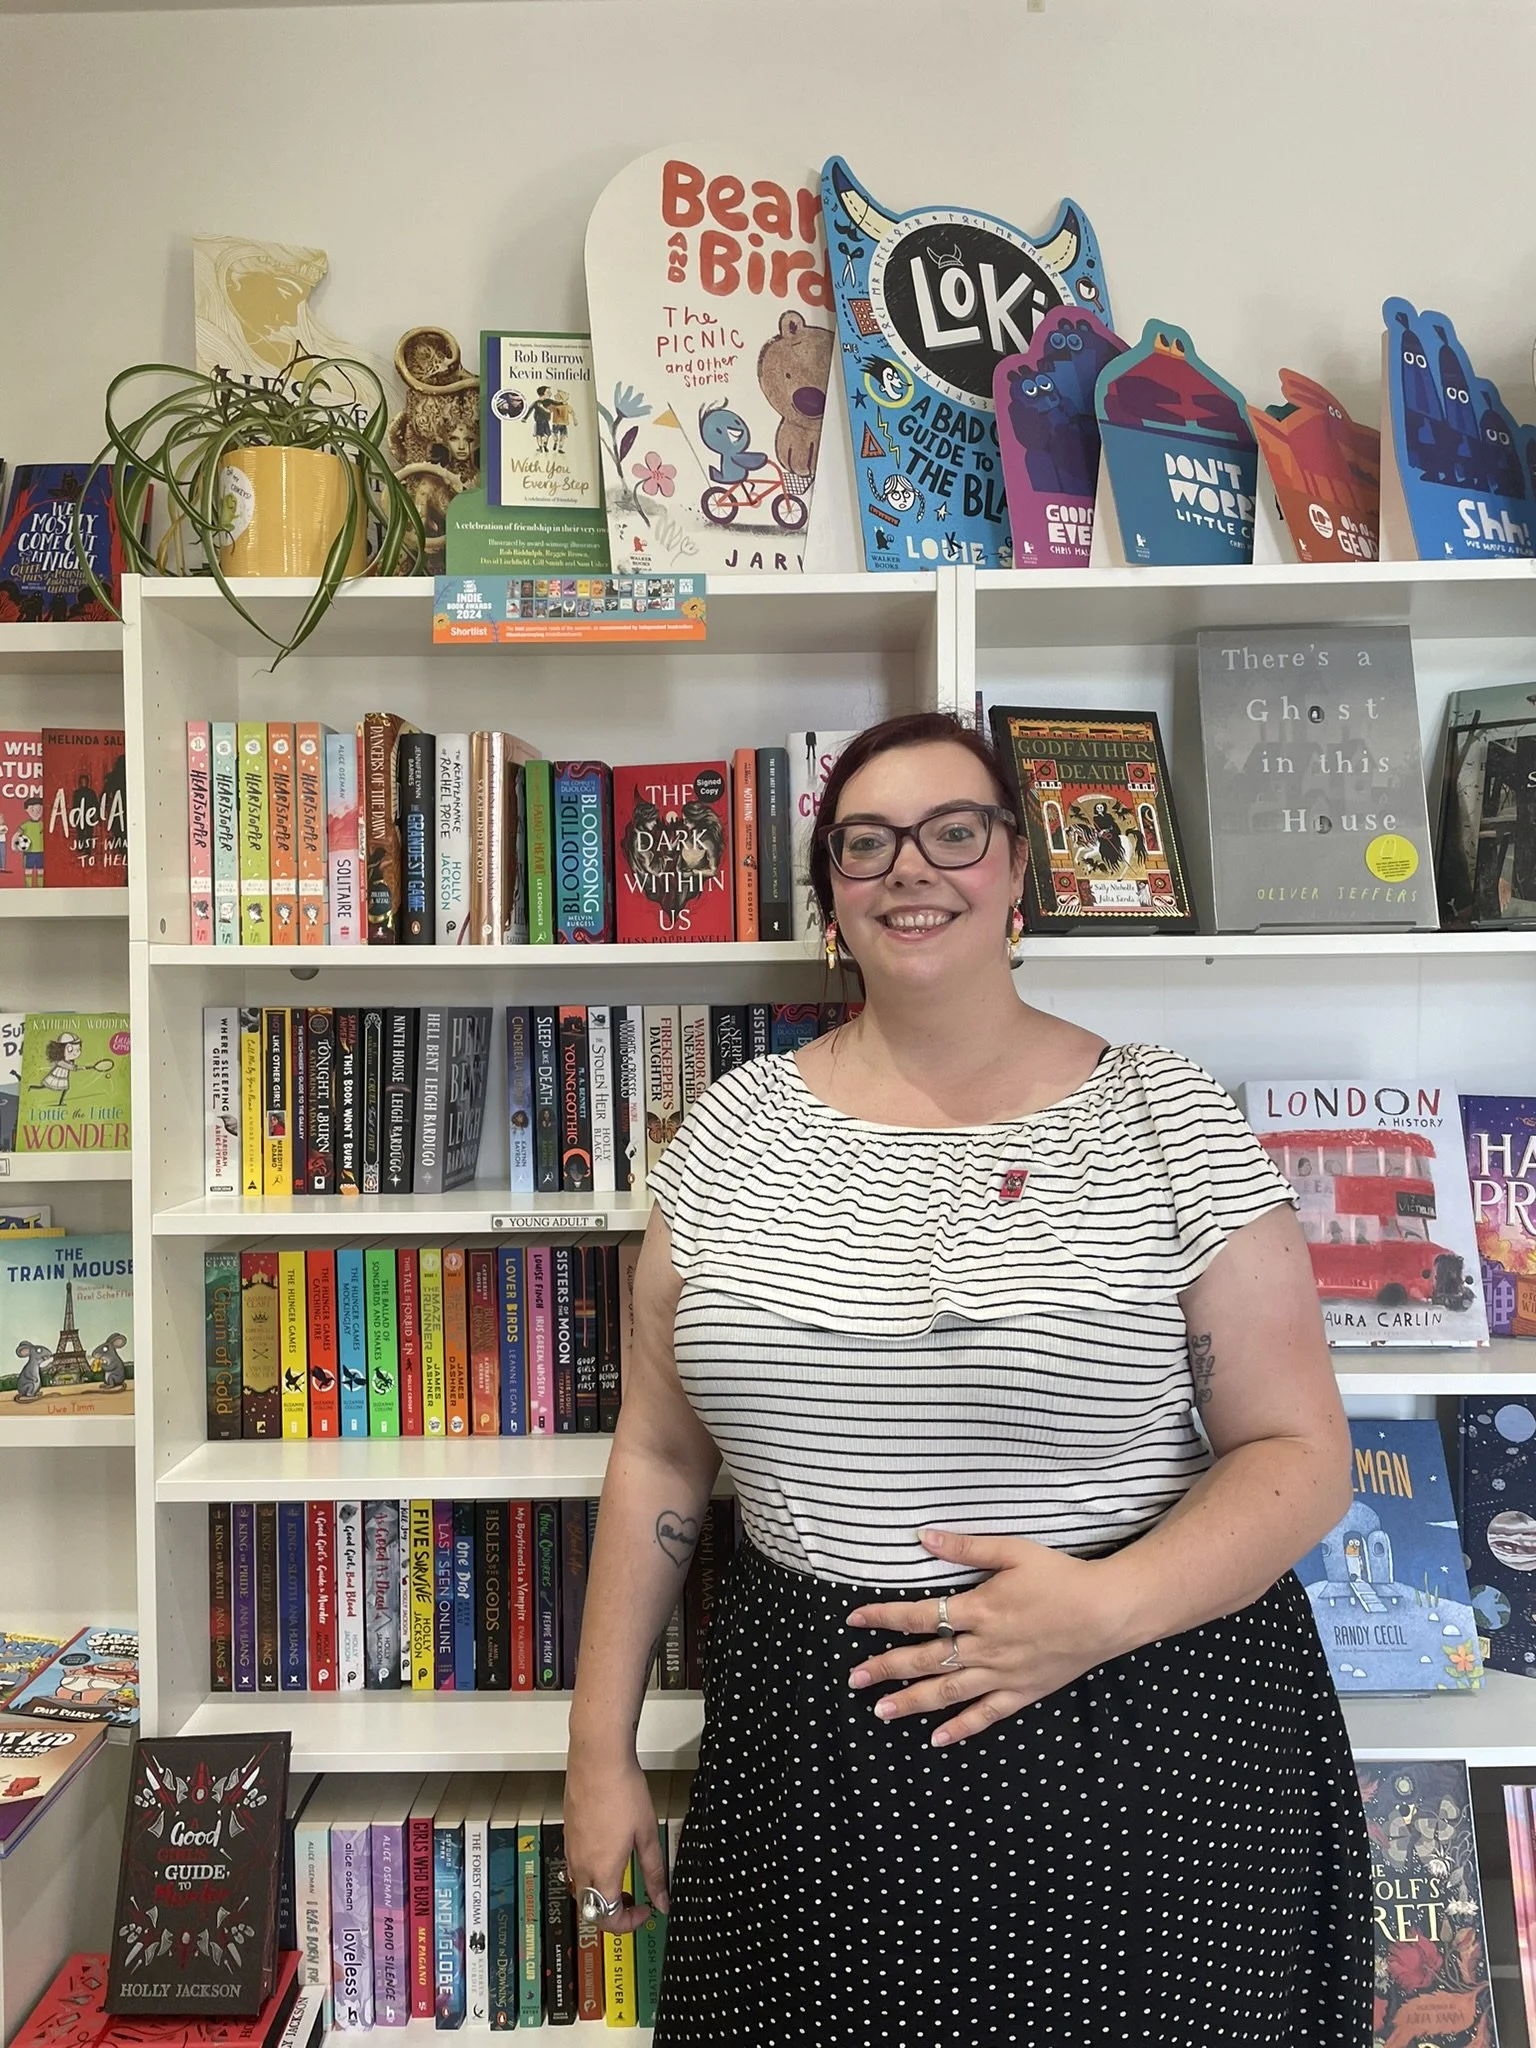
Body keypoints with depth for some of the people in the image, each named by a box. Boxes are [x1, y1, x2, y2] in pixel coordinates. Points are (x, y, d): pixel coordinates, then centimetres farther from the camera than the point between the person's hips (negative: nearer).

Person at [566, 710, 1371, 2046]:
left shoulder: (1165, 1119, -7)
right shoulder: (734, 1129, 0)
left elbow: (1300, 1455, -5)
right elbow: (660, 1454, 5)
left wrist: (1111, 1607, -22)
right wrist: (603, 1748, 5)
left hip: (1137, 1733, -2)